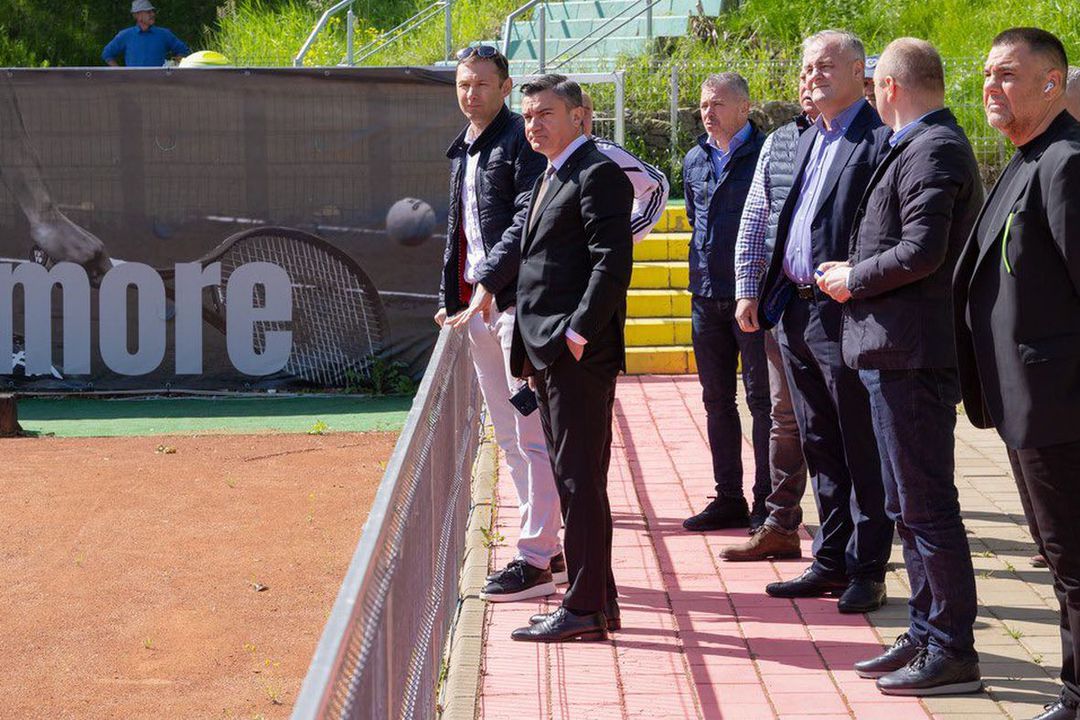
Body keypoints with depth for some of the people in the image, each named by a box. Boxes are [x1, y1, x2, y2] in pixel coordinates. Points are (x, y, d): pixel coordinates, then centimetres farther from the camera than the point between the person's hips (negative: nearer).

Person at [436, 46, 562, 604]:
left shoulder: (522, 141, -10)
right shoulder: (461, 151, 18)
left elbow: (526, 221, -20)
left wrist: (488, 282, -25)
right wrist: (449, 296, 20)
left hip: (517, 301, -9)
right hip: (476, 305, 9)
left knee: (533, 436, -7)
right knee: (508, 437, 13)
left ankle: (535, 561, -5)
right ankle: (546, 545, 22)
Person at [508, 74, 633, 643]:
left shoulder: (598, 175, -10)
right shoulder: (551, 178, 20)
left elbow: (613, 262, -18)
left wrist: (578, 334, -20)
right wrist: (533, 351, 16)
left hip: (579, 357, -10)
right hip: (549, 356, 10)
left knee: (581, 482, -7)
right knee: (571, 480, 13)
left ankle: (584, 609, -3)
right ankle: (598, 599, 20)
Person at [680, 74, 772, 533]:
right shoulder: (694, 161, 11)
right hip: (707, 296, 7)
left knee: (762, 400, -1)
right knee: (717, 401, 10)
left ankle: (767, 502, 5)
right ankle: (729, 498, 18)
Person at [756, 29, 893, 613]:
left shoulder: (881, 139, -11)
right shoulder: (807, 141, 17)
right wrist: (774, 295, 13)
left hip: (845, 316, -9)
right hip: (798, 313, 9)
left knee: (861, 450, 1)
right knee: (820, 449, 15)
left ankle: (867, 570, 8)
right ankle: (832, 561, 24)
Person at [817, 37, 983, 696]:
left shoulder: (929, 150, -15)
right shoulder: (932, 144, 17)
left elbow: (921, 251, -24)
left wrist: (853, 279, -11)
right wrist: (858, 273, 13)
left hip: (911, 352, -11)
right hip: (899, 352, 11)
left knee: (927, 505, -6)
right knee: (911, 506, 16)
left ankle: (954, 653, 0)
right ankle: (927, 636, 24)